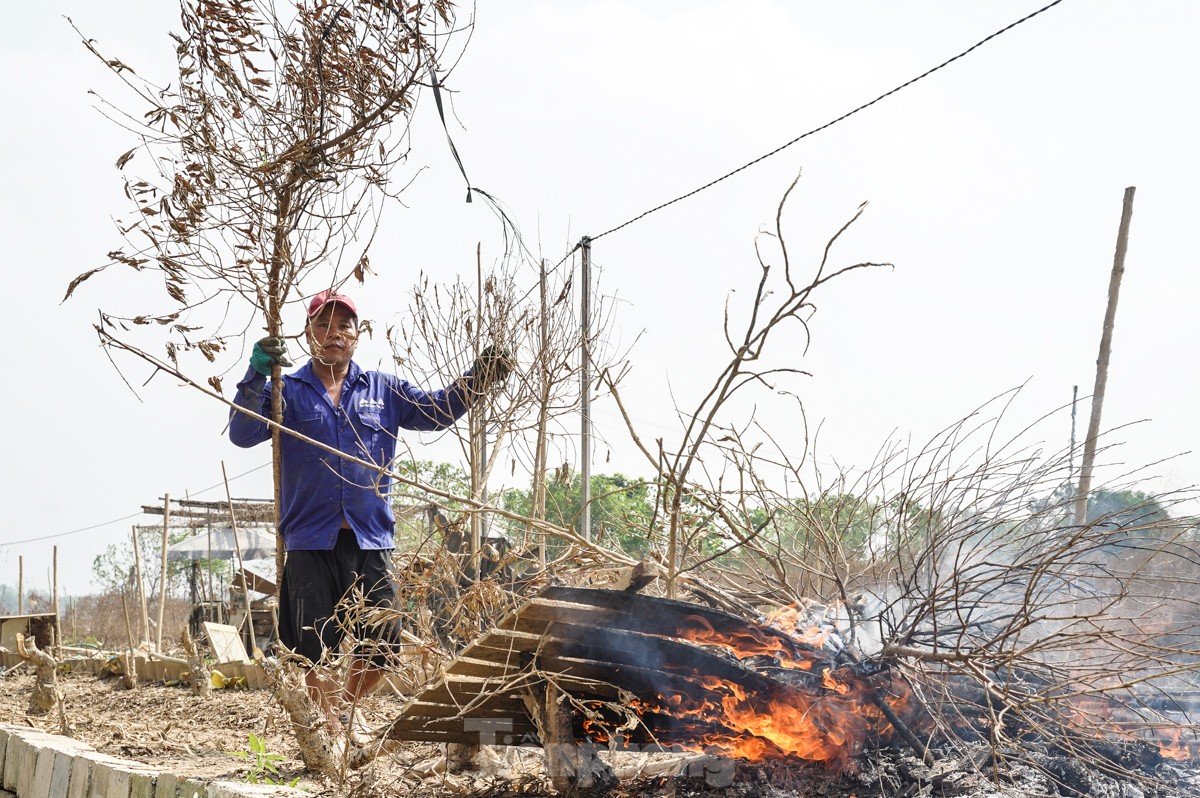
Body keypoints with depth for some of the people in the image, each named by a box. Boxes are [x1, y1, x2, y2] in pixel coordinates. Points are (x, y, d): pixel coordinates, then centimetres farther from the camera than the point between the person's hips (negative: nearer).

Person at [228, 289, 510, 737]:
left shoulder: (383, 390, 14)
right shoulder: (289, 391, 6)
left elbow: (435, 410, 7)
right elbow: (242, 434, -7)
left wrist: (475, 381, -9)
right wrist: (257, 375, -21)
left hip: (370, 538, 2)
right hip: (310, 540, -2)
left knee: (380, 646, 4)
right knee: (313, 648, 2)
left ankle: (344, 707, 30)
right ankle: (332, 728, 18)